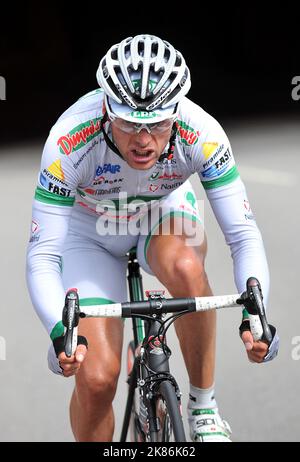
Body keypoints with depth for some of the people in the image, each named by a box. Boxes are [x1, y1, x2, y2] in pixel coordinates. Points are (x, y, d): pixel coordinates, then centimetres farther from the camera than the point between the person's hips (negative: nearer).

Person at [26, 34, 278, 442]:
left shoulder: (202, 134, -31)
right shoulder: (70, 141, -35)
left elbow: (244, 235, -27)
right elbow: (42, 255, -32)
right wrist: (61, 332, -49)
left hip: (165, 212, 1)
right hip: (89, 229, -1)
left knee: (185, 267, -36)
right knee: (96, 378, -16)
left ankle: (204, 407, -17)